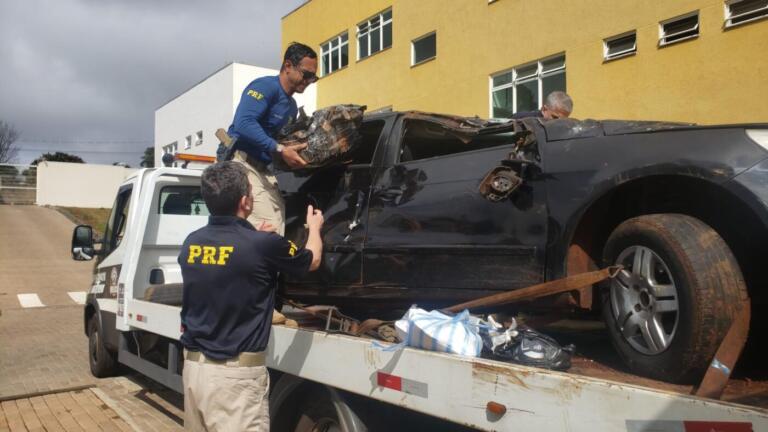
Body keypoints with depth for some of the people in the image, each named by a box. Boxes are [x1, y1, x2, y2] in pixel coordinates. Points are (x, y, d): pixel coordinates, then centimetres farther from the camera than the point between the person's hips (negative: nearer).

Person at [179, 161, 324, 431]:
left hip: (193, 365, 7)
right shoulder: (262, 245, -15)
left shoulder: (191, 243, 1)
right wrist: (314, 227, 24)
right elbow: (312, 261, 5)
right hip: (235, 372, -7)